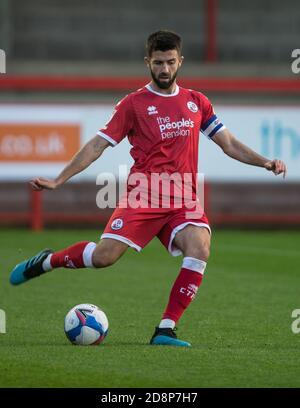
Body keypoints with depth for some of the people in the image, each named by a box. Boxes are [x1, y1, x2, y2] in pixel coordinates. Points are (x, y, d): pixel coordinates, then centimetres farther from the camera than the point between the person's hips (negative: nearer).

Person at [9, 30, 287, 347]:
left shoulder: (197, 103, 14)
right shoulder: (134, 103, 4)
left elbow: (230, 145, 18)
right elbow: (98, 145, 3)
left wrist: (264, 162, 2)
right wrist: (58, 181, -2)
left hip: (183, 199, 3)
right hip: (143, 196, -3)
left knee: (199, 250, -26)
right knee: (104, 256, -17)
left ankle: (165, 330, -21)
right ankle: (46, 261, 14)